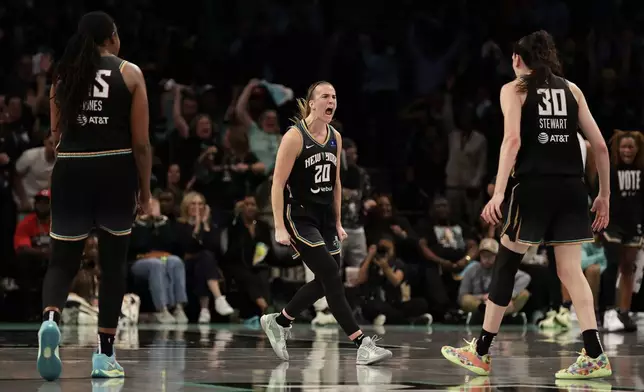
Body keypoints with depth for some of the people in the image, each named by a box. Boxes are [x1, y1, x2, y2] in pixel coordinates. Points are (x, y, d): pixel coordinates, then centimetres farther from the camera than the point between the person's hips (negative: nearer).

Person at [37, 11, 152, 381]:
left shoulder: (65, 73, 9)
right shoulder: (130, 73, 1)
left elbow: (57, 132, 12)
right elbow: (141, 142, -2)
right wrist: (145, 191, 6)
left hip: (71, 171, 2)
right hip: (115, 171, -2)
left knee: (63, 260, 8)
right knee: (114, 262, 10)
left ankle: (51, 317, -24)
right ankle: (105, 354, 9)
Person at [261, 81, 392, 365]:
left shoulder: (335, 138, 8)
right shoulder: (295, 136, -13)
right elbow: (278, 184, -14)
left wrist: (337, 222, 17)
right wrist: (279, 227, -19)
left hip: (325, 217, 8)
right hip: (299, 216, -8)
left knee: (325, 282, 9)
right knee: (332, 277, -14)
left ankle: (278, 322, 30)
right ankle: (362, 345, -17)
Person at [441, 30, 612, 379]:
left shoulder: (514, 89, 4)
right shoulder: (571, 90, 15)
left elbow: (513, 140, -12)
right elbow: (600, 145, 9)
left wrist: (498, 193, -18)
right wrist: (604, 195, 17)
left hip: (534, 185, -4)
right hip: (571, 189, 4)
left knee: (505, 266, 7)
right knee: (570, 270, 5)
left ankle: (481, 352, 11)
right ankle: (594, 355, -8)